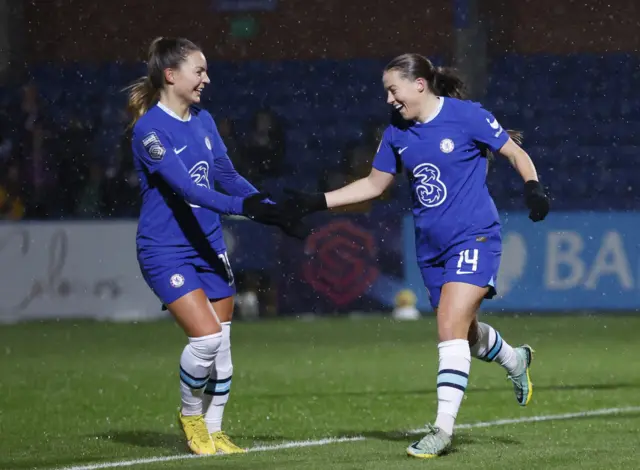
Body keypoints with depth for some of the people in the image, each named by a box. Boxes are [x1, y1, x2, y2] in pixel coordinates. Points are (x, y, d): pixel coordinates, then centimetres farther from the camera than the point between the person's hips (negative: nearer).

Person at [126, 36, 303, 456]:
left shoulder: (203, 121, 8)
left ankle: (213, 430, 20)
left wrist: (271, 209, -4)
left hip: (208, 246, 7)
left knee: (222, 344, 7)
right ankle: (190, 414, 9)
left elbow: (227, 176, 9)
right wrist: (242, 206, -36)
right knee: (206, 338, -17)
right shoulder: (150, 129, -16)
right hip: (166, 251, -7)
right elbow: (184, 185, -27)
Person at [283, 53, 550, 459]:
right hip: (432, 249, 6)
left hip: (474, 238, -6)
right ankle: (514, 361, 48)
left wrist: (533, 187, -22)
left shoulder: (467, 116, -11)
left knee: (451, 329, -17)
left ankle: (443, 429, -16)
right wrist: (316, 203, 8)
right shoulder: (397, 134, 6)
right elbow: (374, 185, 15)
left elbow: (517, 154, -3)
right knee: (463, 333, 15)